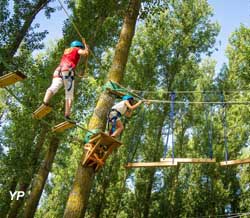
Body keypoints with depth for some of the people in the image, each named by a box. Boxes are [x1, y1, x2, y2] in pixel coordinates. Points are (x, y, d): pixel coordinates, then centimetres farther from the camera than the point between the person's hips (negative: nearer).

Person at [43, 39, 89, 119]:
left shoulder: (66, 51, 38)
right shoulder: (76, 49, 21)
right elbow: (86, 53, 3)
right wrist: (85, 45, 23)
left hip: (58, 71, 5)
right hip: (67, 70, -5)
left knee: (53, 87, -22)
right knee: (69, 95, -6)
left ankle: (45, 101, -51)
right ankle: (67, 115, -23)